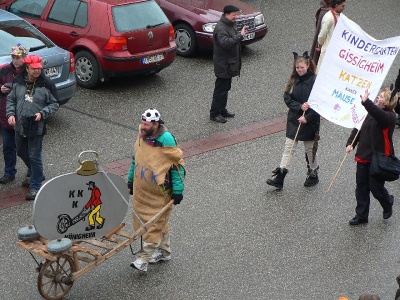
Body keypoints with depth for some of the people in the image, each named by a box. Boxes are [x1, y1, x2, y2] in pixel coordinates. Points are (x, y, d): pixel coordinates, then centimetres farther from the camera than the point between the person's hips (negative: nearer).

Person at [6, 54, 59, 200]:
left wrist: (42, 113, -18)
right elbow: (11, 99, 10)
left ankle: (35, 186, 10)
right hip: (20, 126, 5)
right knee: (21, 152, 22)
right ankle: (33, 174, 46)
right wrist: (10, 113, -6)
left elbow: (54, 104, -3)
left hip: (36, 127, -5)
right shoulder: (18, 82, -1)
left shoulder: (46, 84, -11)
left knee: (35, 157, 0)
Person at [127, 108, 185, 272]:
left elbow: (177, 165, -14)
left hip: (160, 193, -7)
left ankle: (144, 258, -5)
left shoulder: (166, 141, -19)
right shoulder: (142, 136, 1)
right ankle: (164, 252, 32)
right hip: (142, 190, 7)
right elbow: (135, 159, 16)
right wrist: (131, 179, 22)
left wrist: (177, 190, -14)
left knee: (155, 223, -5)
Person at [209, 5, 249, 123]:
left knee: (225, 88, 19)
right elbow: (226, 43, -39)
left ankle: (222, 110, 30)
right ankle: (214, 114, 5)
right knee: (220, 89, -3)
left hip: (229, 63, 10)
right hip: (223, 65, -10)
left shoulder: (230, 25, 10)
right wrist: (240, 36, -40)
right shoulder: (221, 28, -23)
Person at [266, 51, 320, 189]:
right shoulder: (293, 80, 1)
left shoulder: (314, 81, -13)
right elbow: (287, 98, -2)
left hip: (309, 121, -4)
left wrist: (307, 117, -20)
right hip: (294, 118, 4)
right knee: (288, 147, 2)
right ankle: (280, 177, 3)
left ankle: (313, 175, 29)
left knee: (310, 149, 10)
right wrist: (300, 106, -18)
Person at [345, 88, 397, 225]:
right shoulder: (370, 113, 9)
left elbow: (379, 115, -38)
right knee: (361, 187, 9)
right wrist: (350, 143, -3)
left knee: (375, 187, 1)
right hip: (364, 156, 7)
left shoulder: (389, 116, -15)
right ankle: (361, 215, 20)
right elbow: (358, 128, 11)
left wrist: (366, 101, -48)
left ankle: (388, 203, 34)